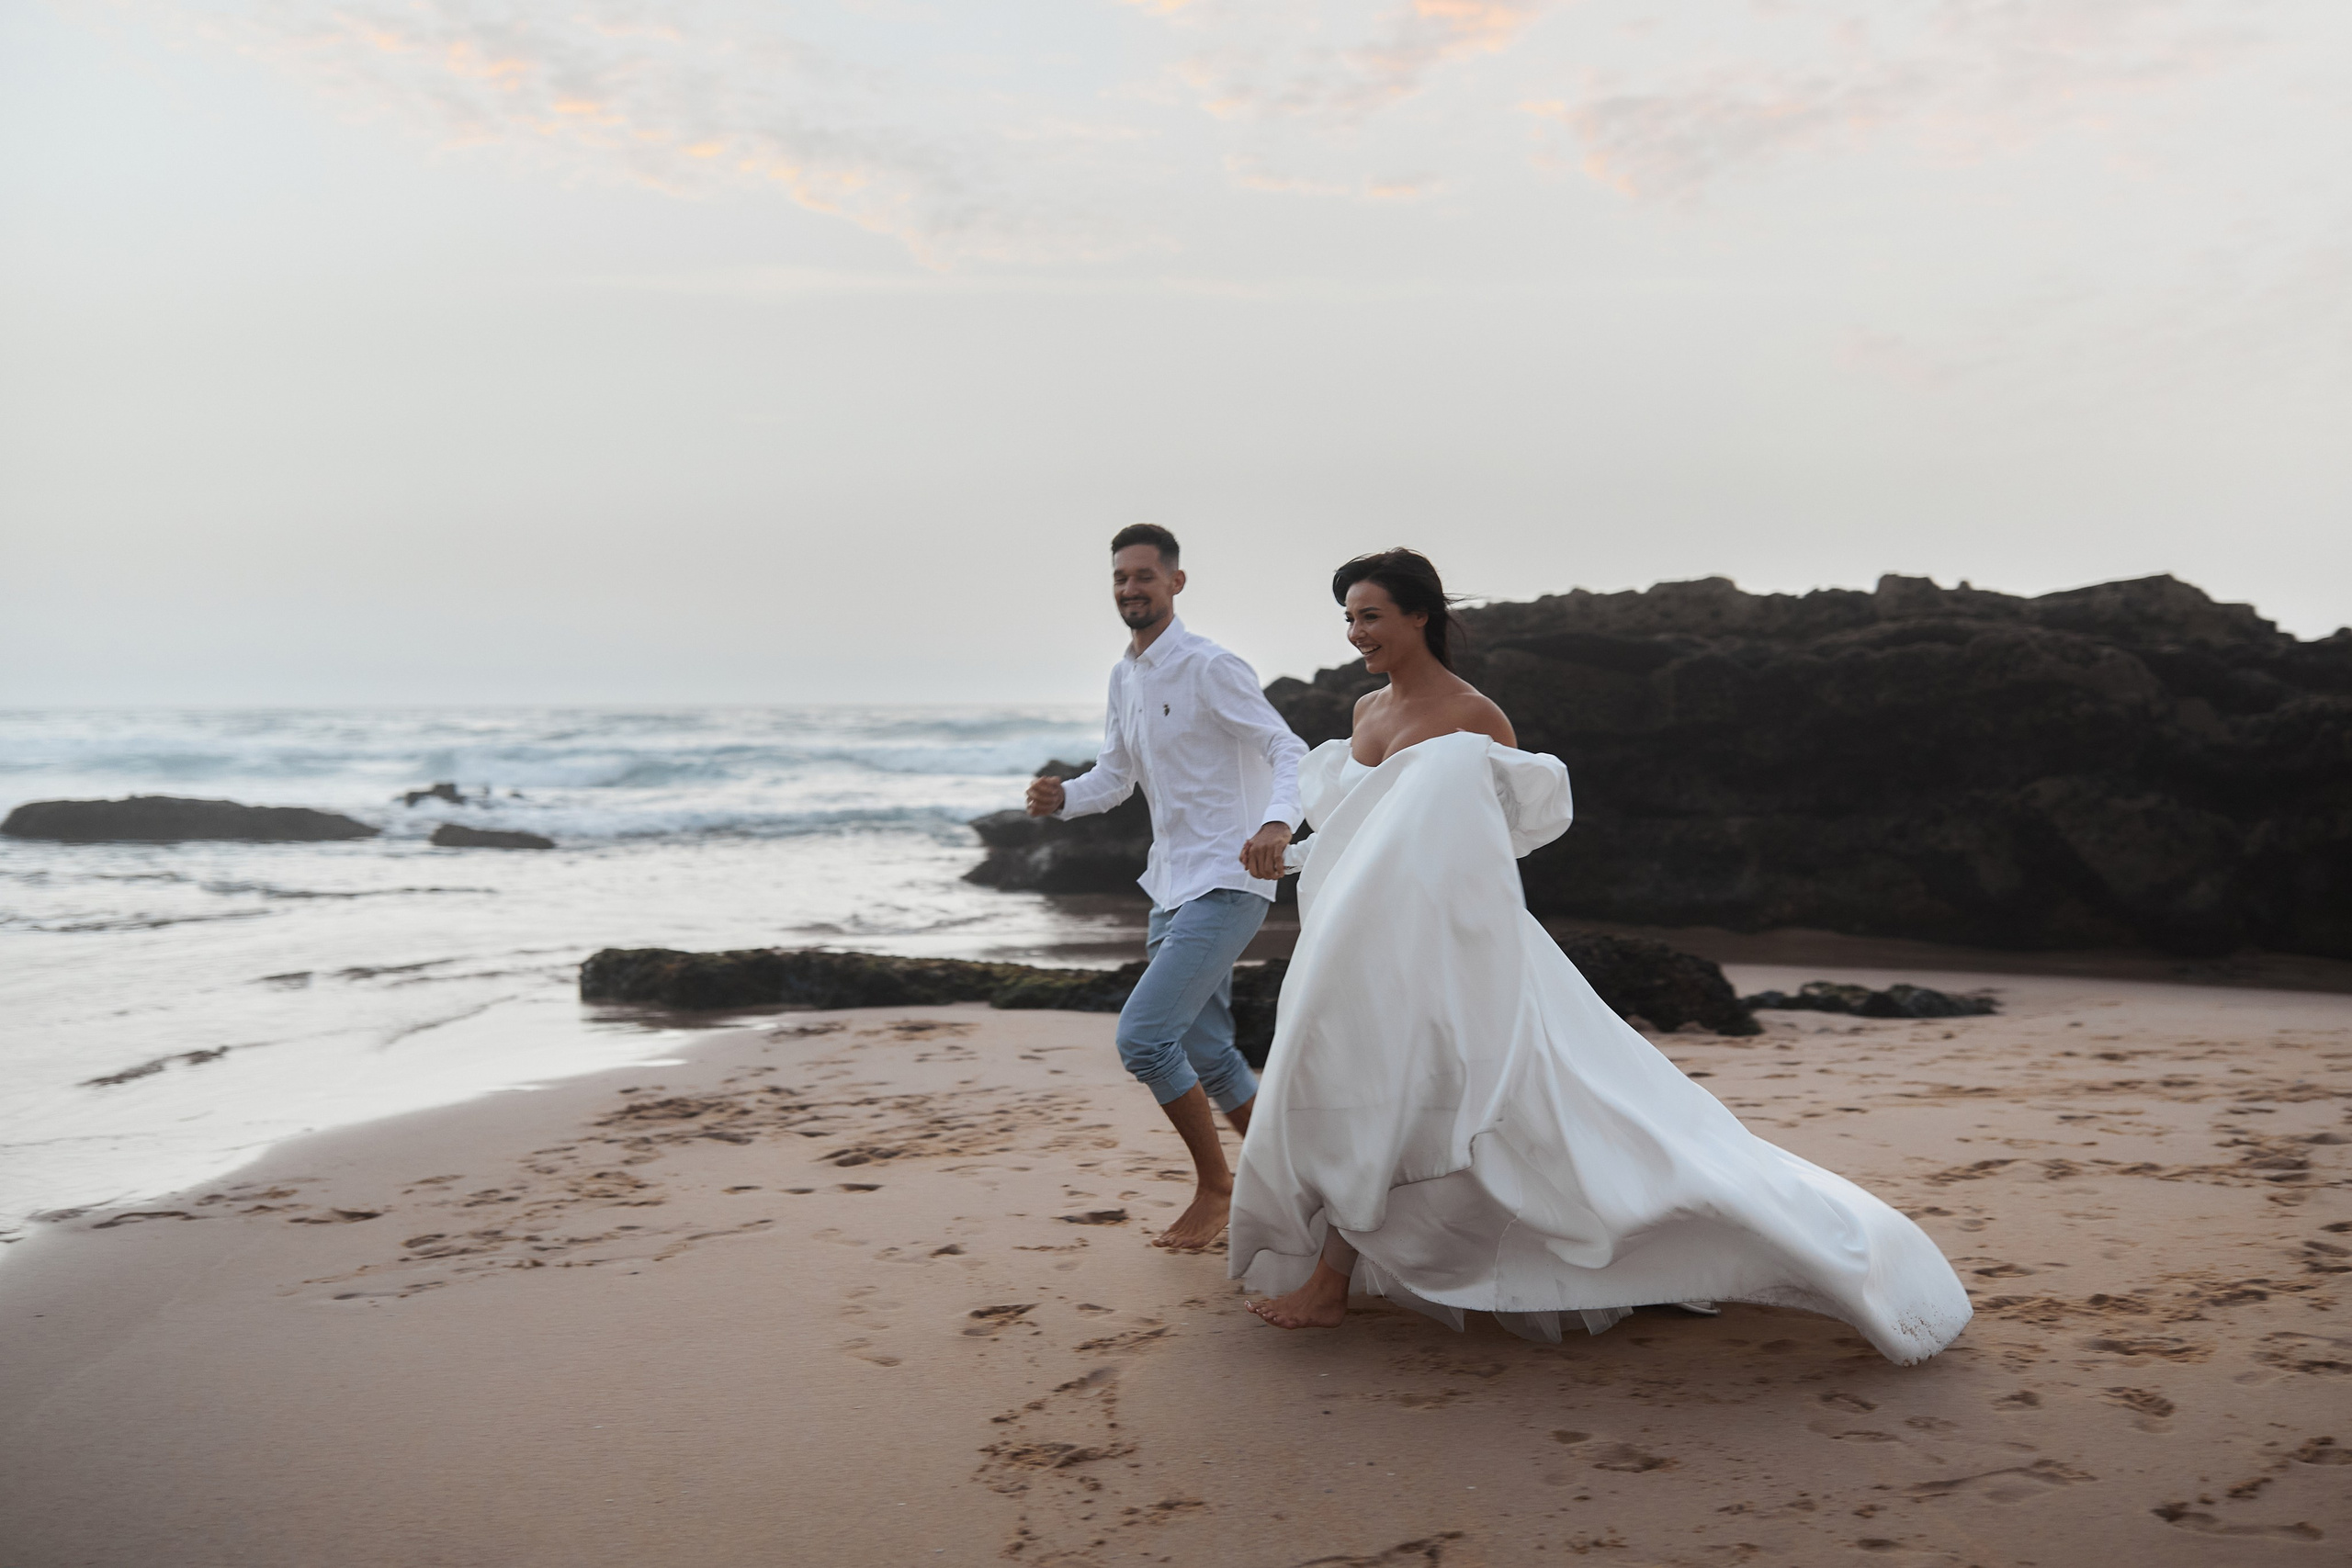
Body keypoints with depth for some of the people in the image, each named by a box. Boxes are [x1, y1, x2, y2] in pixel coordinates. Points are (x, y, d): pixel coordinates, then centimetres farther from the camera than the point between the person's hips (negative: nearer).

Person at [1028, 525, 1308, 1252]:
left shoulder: (1210, 668, -14)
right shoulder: (1124, 677, 12)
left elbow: (1291, 752, -20)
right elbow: (1116, 775, 17)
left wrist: (1276, 822, -40)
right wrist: (1062, 796, -5)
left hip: (1225, 885, -9)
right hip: (1171, 886, 9)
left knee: (1142, 1037, -16)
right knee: (1207, 1056, 14)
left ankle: (1215, 1186, 3)